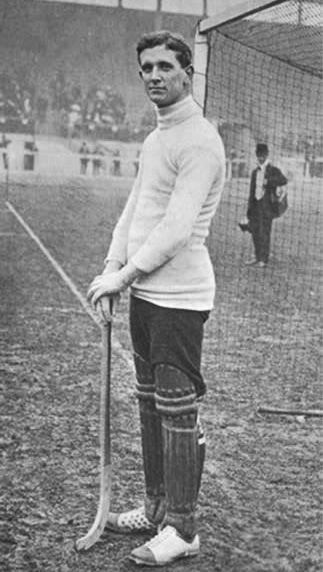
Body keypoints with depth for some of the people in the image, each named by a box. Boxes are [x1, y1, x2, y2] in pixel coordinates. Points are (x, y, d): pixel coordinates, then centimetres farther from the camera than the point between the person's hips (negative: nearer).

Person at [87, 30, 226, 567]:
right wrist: (111, 270, 3)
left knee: (178, 414, -2)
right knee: (150, 405, 16)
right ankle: (157, 508, 29)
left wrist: (123, 276, -16)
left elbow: (176, 229, -21)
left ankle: (181, 531, 8)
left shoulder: (199, 141, -14)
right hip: (145, 294, 9)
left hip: (179, 299, -9)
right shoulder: (154, 138, 16)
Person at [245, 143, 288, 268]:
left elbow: (284, 181, -17)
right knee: (255, 231, 6)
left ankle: (263, 260, -3)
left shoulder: (273, 170, 0)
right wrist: (249, 207, 17)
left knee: (264, 233, -6)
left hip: (267, 205, -6)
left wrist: (269, 181, -26)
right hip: (255, 204, 6)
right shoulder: (255, 172, 18)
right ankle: (257, 257, 17)